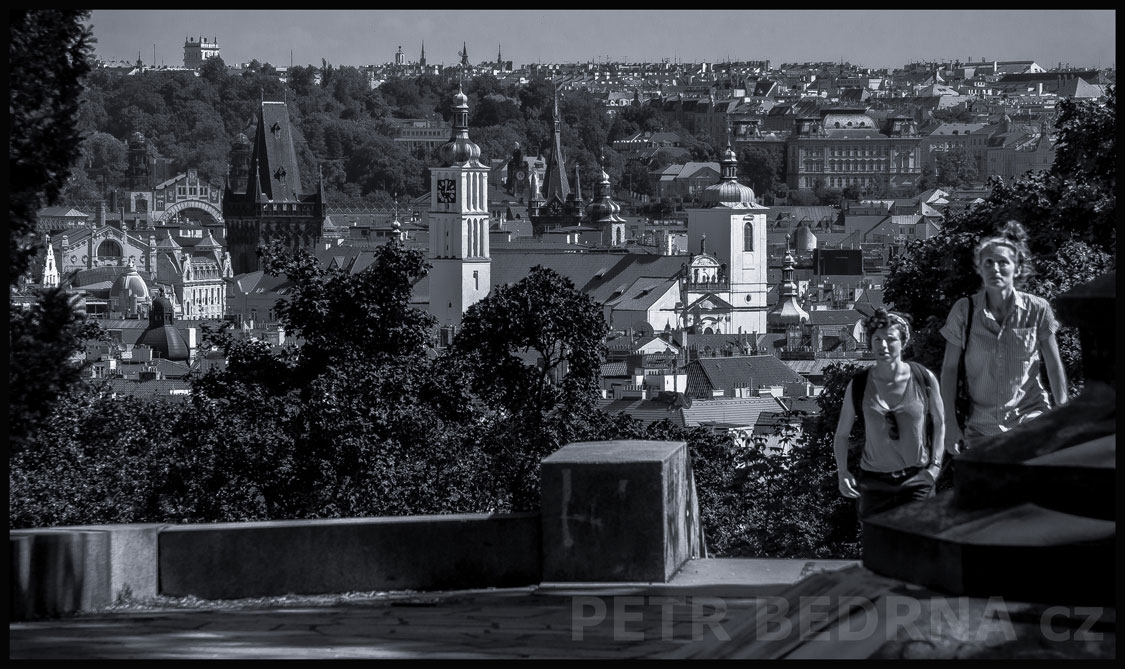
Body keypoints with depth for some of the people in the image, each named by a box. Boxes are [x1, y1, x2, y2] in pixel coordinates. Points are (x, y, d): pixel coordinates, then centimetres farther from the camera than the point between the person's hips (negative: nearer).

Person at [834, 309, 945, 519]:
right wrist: (842, 472, -5)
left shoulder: (924, 379, -6)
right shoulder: (858, 386, -5)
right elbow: (841, 435, 6)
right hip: (874, 481, 1)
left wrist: (935, 465, 1)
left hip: (916, 478, -1)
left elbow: (939, 423, 9)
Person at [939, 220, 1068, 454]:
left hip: (1028, 419, -1)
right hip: (980, 426, 1)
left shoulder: (1037, 310, -3)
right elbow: (949, 368, 3)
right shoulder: (963, 310, -1)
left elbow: (1054, 367, 4)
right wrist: (951, 423, -1)